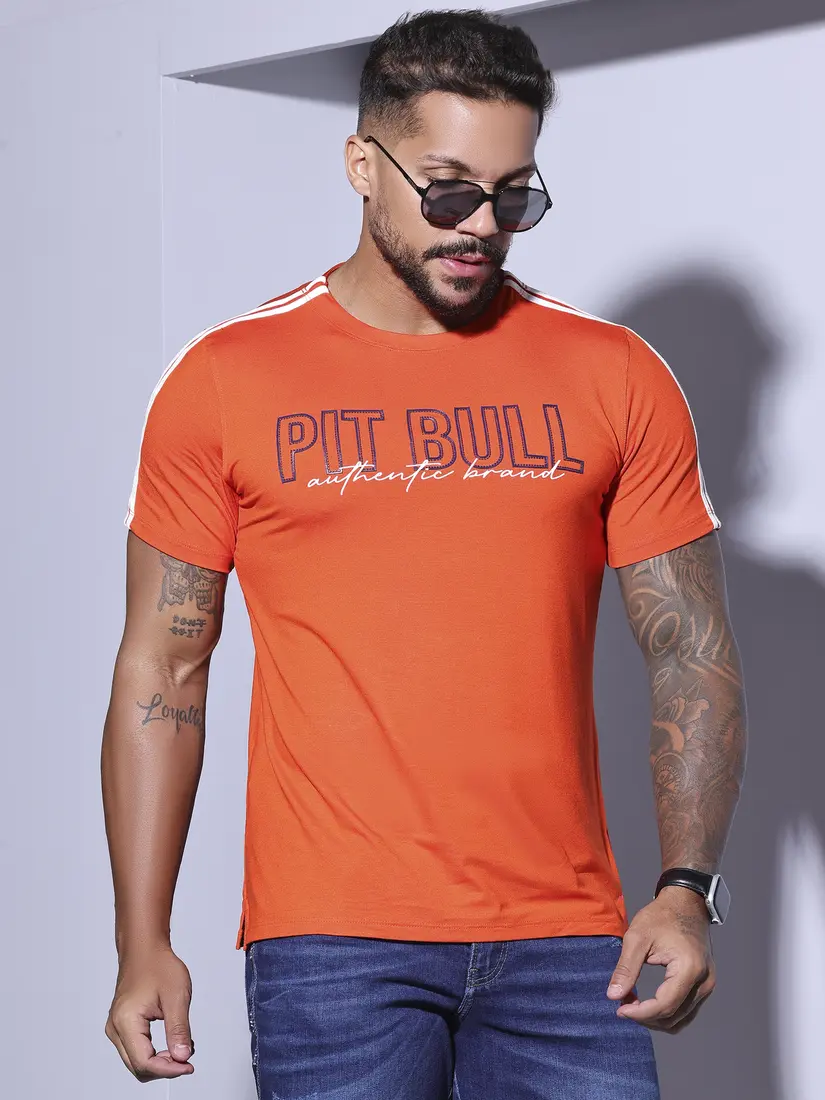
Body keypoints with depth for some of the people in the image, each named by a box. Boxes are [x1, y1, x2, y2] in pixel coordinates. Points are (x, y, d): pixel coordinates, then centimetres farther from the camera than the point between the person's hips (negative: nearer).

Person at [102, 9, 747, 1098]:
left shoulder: (615, 377, 7)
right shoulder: (226, 380, 4)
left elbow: (694, 652, 7)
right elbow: (162, 671, 5)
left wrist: (687, 888, -7)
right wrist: (143, 944, -1)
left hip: (564, 938, 2)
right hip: (331, 941, -1)